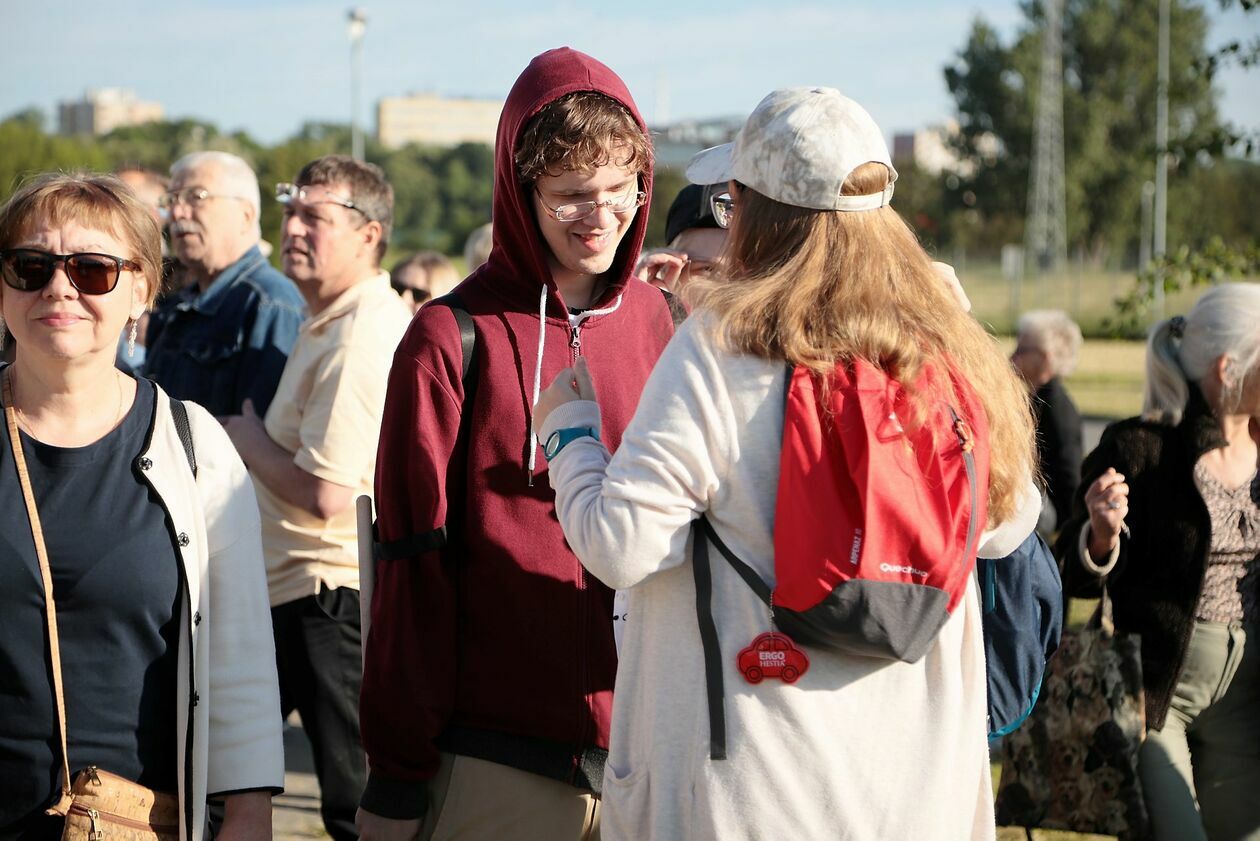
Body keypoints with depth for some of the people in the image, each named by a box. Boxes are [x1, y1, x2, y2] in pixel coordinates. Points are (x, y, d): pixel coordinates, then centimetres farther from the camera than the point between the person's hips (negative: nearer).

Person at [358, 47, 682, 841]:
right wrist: (399, 775, -6)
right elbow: (414, 565, -5)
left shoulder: (657, 322, 6)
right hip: (497, 763, -3)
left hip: (644, 740, 4)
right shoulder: (455, 339, -5)